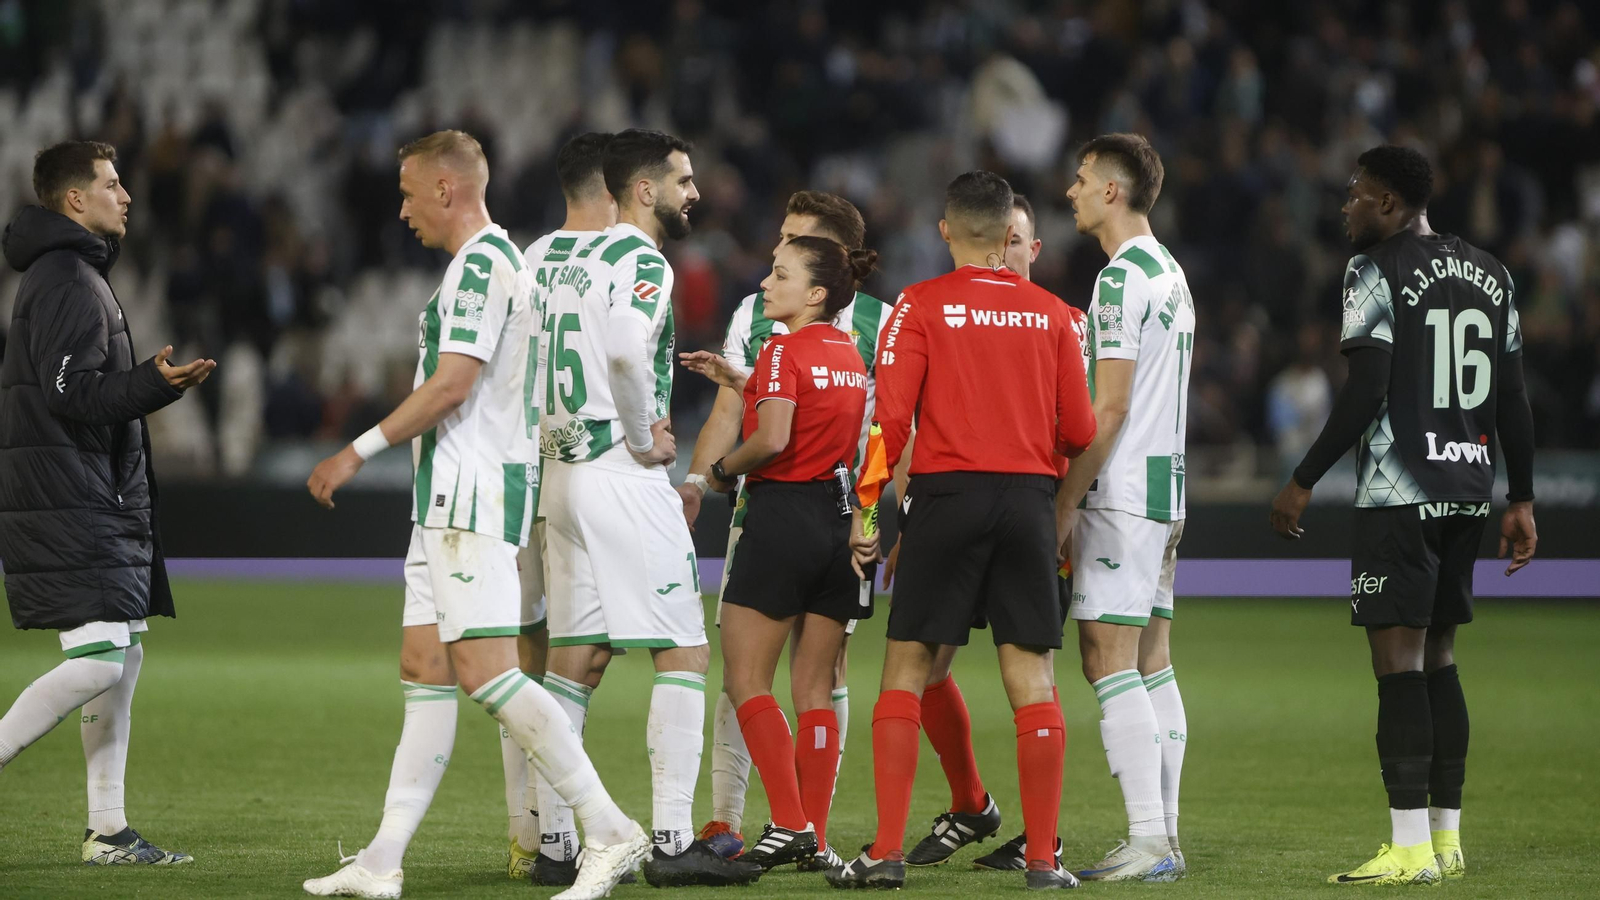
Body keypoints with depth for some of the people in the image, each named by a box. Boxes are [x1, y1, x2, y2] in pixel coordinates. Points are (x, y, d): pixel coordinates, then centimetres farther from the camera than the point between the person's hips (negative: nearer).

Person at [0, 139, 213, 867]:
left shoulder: (71, 275, 20)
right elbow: (70, 393, -21)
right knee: (96, 661, -16)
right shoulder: (68, 282, -13)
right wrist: (156, 384, -27)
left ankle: (107, 831, 12)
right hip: (69, 504, -11)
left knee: (123, 656, 10)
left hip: (97, 504, 11)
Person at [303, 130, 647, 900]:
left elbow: (453, 383, -19)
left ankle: (609, 829, -14)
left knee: (486, 670, -15)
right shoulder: (496, 261, 20)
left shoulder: (479, 263, -12)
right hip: (451, 500, 11)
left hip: (472, 494, -11)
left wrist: (358, 451, -15)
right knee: (423, 670, 7)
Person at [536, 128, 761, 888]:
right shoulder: (643, 263, -11)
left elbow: (552, 369, 20)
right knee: (684, 653, -5)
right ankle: (673, 841, -10)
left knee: (577, 660, 10)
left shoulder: (577, 265, 18)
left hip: (565, 473, 9)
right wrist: (646, 438, -15)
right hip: (623, 477, -9)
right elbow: (627, 350, -29)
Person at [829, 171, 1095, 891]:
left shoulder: (920, 305, -2)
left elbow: (890, 419, -8)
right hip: (1030, 497, 2)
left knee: (905, 670, 4)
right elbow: (1080, 432, 7)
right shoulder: (1050, 313, 6)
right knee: (1032, 679, 4)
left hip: (948, 494, -2)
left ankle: (887, 851, -3)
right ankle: (1043, 857, 2)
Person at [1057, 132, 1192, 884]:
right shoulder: (1171, 273, 17)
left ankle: (1148, 841, -14)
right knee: (1151, 665, 9)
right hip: (1165, 485, 10)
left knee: (1108, 661, -10)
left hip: (1120, 491, -10)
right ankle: (1163, 837, 9)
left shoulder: (1122, 277, -14)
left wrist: (1065, 501, -15)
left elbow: (1109, 408, -18)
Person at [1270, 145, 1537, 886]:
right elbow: (1512, 399, 13)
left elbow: (1366, 391, -15)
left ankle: (1410, 847, -11)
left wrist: (1303, 483, -9)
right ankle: (1447, 838, 15)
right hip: (1468, 490, 7)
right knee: (1437, 658, 14)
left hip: (1399, 494, -7)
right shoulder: (1490, 275, 14)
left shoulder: (1376, 271, -8)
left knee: (1398, 661, -7)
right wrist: (1520, 500, 17)